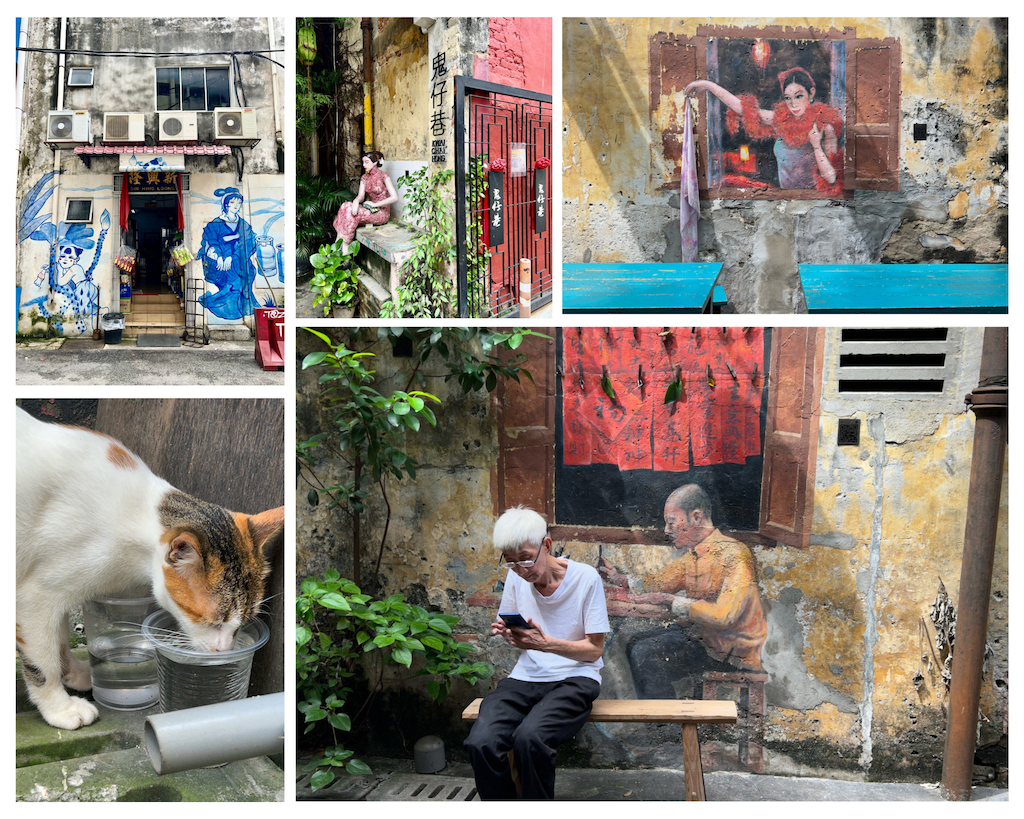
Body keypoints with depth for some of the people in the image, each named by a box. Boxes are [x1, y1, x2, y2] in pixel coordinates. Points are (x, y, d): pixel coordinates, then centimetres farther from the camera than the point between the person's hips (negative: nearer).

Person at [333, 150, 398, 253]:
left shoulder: (383, 176, -11)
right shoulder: (364, 178, 9)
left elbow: (394, 198, -17)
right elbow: (361, 196, 1)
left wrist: (375, 204, -17)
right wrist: (356, 201, -24)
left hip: (383, 213, -7)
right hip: (372, 209, 7)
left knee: (352, 213, -27)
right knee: (346, 206, -18)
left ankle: (345, 248, -24)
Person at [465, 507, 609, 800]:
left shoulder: (585, 578, -8)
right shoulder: (516, 577, 5)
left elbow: (595, 649, -4)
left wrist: (545, 643, -21)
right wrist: (508, 633, -6)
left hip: (574, 678, -4)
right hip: (525, 677, 4)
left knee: (529, 737, -35)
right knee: (480, 742, -27)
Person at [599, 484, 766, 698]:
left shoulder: (734, 555, -21)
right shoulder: (691, 554, 7)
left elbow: (724, 616, -31)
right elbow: (659, 584, 23)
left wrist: (669, 600, -26)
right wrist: (619, 578, 8)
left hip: (733, 650, -9)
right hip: (701, 636, 9)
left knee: (646, 655, -19)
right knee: (636, 645, 12)